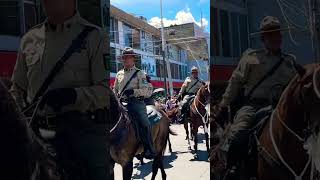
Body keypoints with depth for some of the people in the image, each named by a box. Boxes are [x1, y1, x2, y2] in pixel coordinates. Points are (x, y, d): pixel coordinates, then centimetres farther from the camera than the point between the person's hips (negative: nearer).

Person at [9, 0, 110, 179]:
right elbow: (17, 90, 19)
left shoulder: (94, 36, -1)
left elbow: (106, 91, -8)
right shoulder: (29, 39, 13)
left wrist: (73, 95, -24)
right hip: (37, 130, 4)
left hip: (84, 129, -4)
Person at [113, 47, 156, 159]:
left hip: (135, 102, -5)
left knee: (144, 123, -25)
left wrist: (134, 91, -20)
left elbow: (148, 91, -5)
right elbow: (115, 90, 31)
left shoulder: (139, 73, 5)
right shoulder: (119, 74, 20)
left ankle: (149, 151, -18)